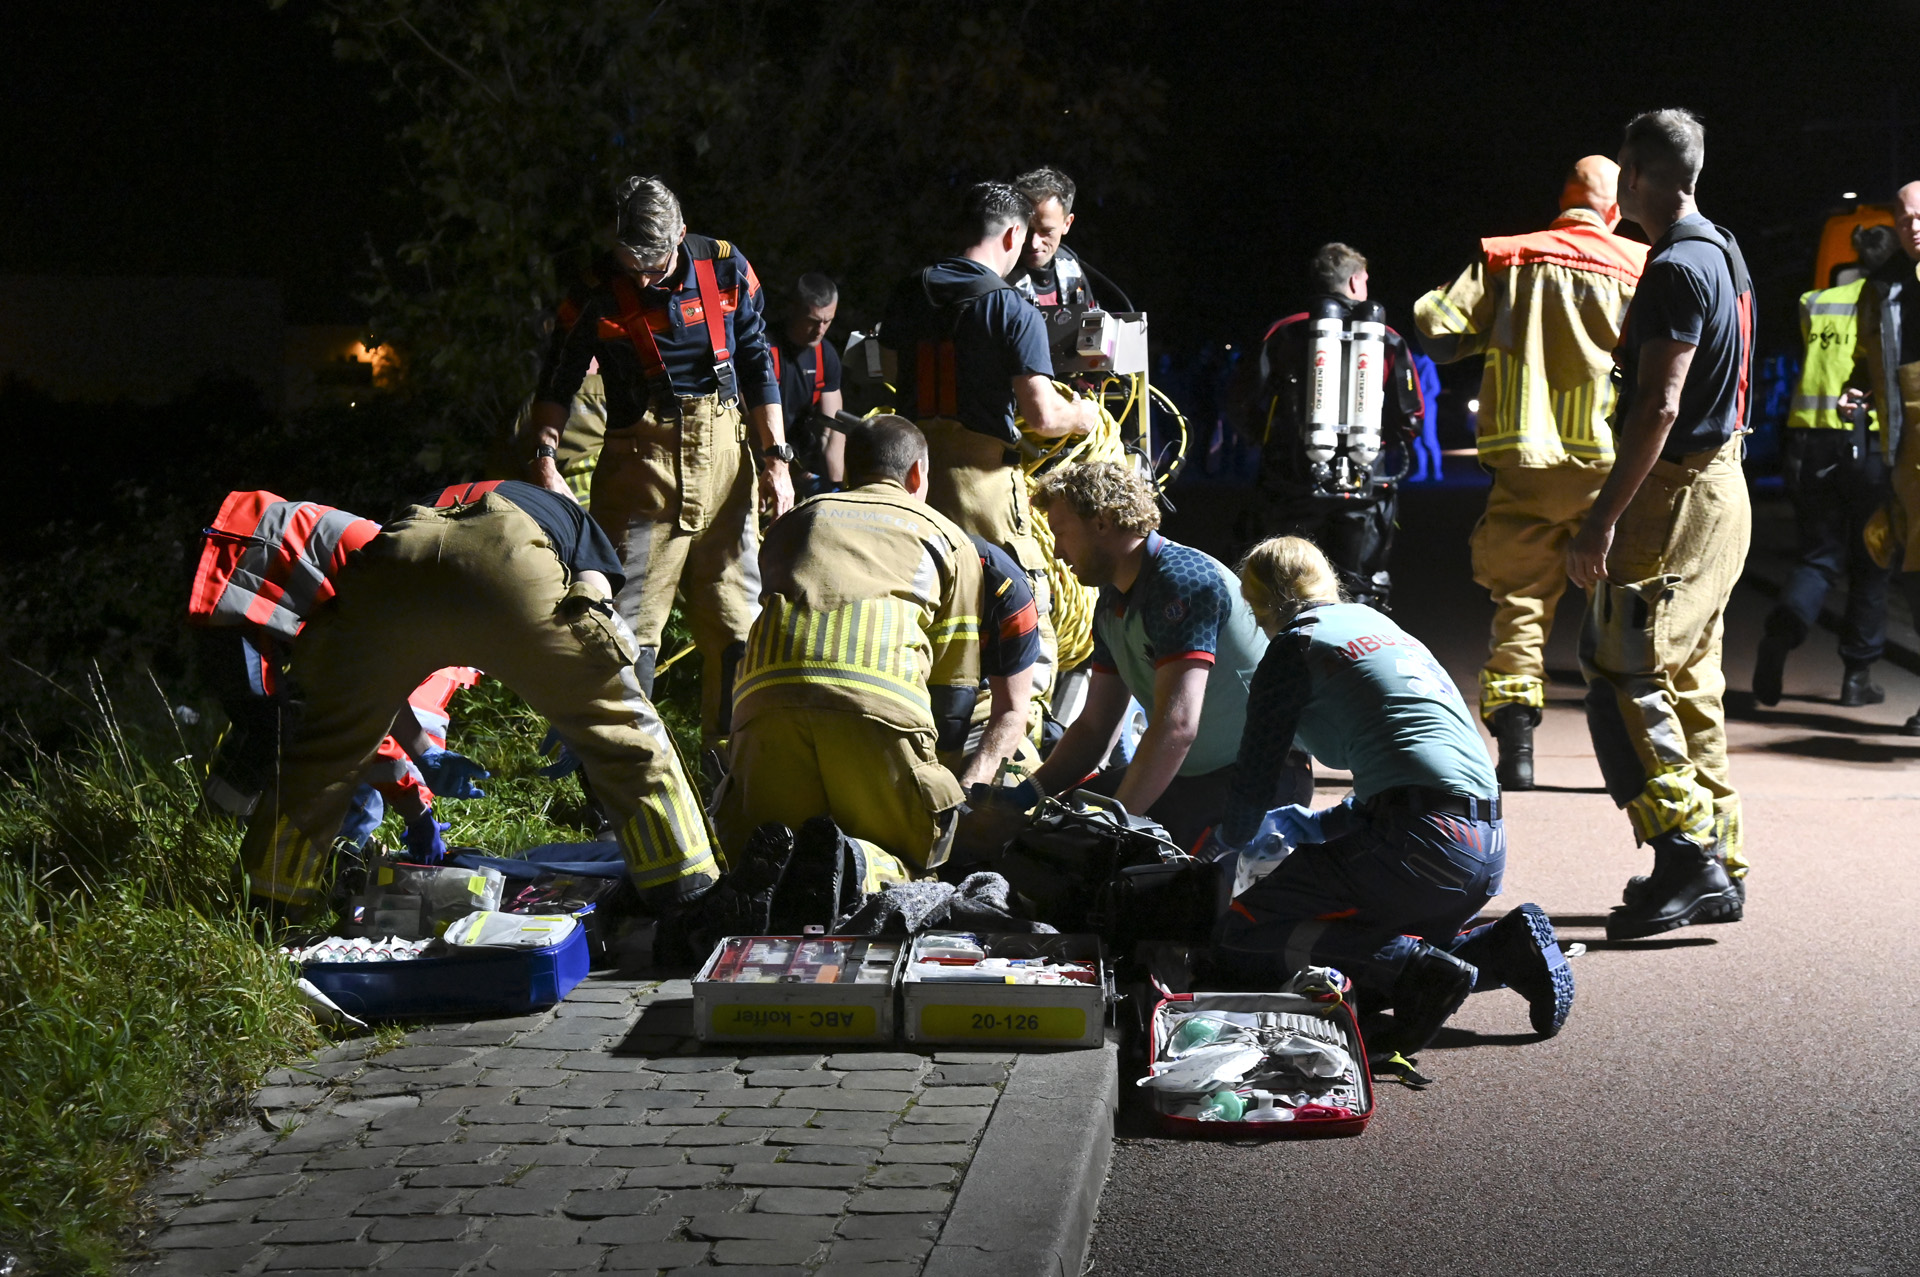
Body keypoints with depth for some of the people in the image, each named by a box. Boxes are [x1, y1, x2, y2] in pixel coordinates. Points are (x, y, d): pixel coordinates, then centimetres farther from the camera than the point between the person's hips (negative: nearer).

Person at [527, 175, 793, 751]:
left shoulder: (726, 267, -1)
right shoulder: (599, 293, -6)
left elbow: (757, 364, 6)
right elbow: (558, 383, 1)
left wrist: (775, 458, 3)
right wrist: (545, 458, -13)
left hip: (724, 455, 2)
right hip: (639, 462, -2)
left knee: (736, 622, 5)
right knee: (630, 623, -5)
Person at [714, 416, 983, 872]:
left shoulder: (795, 519, 35)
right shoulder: (948, 539, 27)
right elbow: (956, 686, 22)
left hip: (768, 696, 2)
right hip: (881, 699, -2)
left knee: (748, 852, 18)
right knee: (918, 852, 12)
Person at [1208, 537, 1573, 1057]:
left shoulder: (1296, 645, 5)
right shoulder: (1380, 624, 27)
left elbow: (1254, 772, 9)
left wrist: (1226, 840, 30)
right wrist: (1311, 826, 45)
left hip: (1421, 840, -8)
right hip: (1488, 849, 8)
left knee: (1241, 938, -3)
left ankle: (1418, 972, -17)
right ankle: (1504, 949, 5)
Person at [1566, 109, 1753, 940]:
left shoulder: (1677, 269, -16)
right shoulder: (1724, 256, 16)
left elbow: (1658, 408, -23)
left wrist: (1602, 519, -23)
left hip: (1675, 495, -10)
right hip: (1719, 488, 10)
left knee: (1623, 680, -10)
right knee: (1688, 684, 13)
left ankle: (1688, 854, -14)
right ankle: (1717, 868, 18)